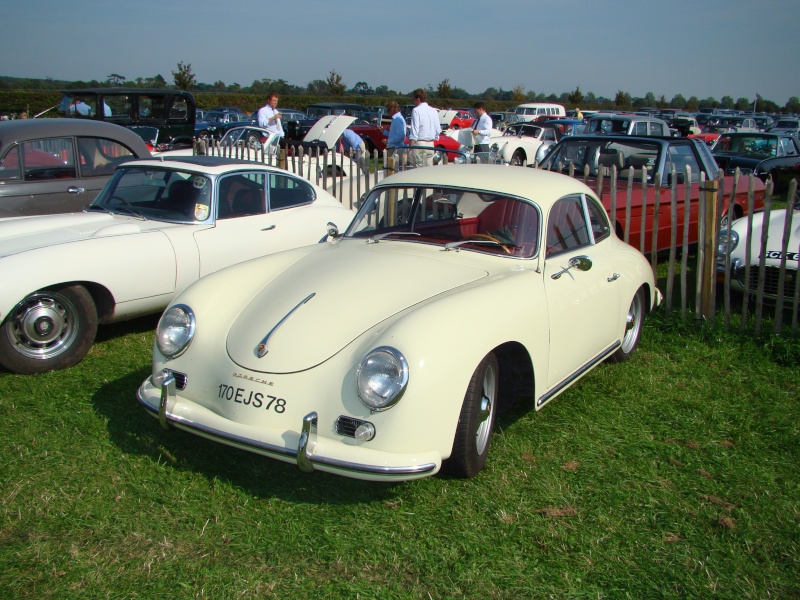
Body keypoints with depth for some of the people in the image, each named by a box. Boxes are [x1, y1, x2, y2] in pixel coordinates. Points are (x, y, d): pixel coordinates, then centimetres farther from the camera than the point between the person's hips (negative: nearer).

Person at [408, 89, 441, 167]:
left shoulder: (416, 110, -9)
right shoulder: (434, 111, 12)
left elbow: (414, 131, -14)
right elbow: (438, 130, 13)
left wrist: (410, 147, -14)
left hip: (419, 143, -7)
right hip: (431, 144, 7)